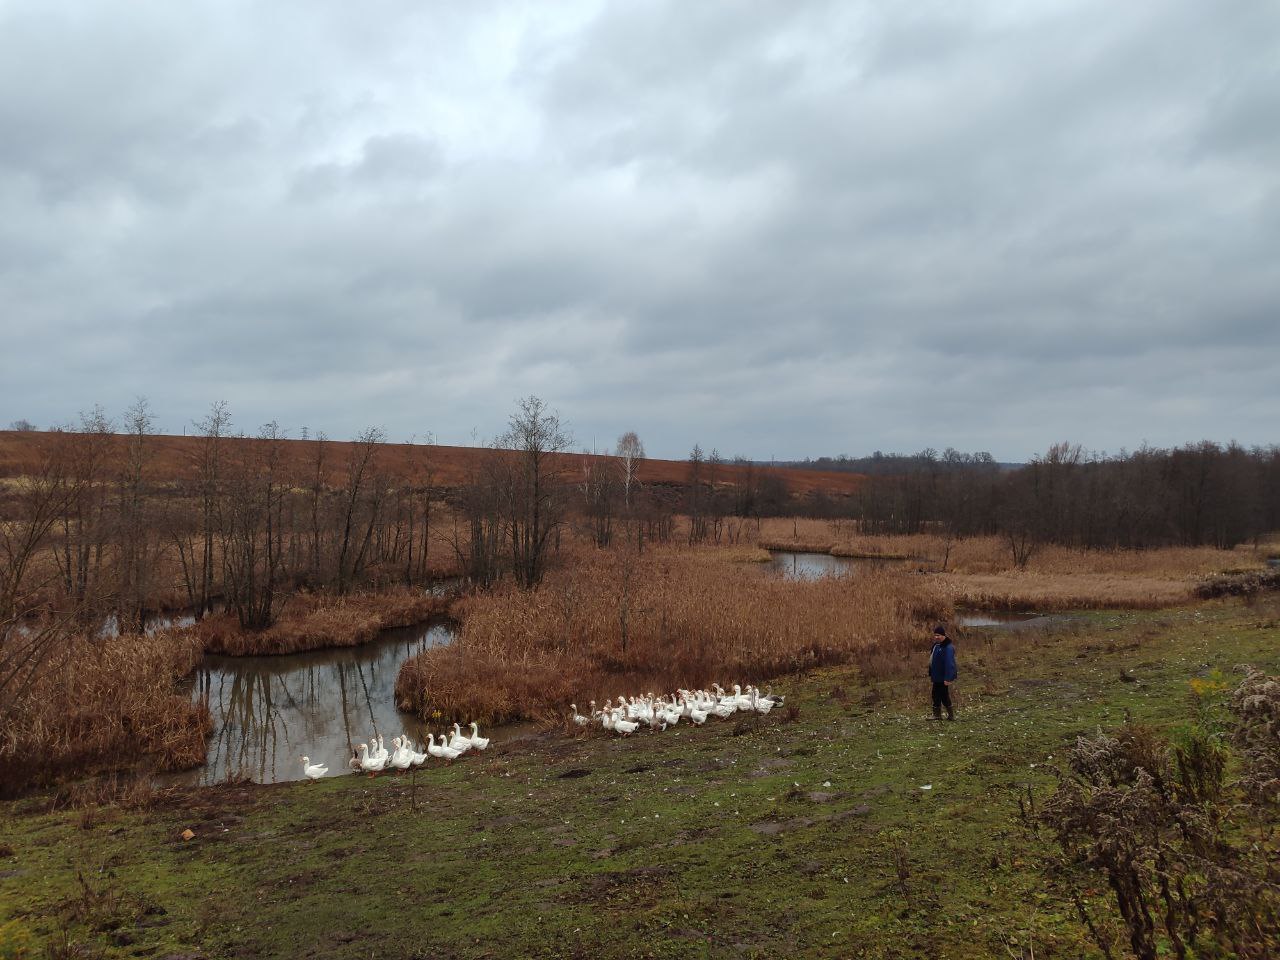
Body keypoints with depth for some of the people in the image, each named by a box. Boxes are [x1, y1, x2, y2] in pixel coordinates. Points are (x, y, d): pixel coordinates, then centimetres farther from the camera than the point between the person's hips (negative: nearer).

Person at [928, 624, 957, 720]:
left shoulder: (948, 648, -21)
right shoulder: (936, 645, 10)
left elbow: (949, 664, -25)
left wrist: (947, 678, -28)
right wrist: (930, 674, 18)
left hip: (943, 678, -10)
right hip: (937, 677, 10)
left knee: (944, 696, -1)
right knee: (936, 695, 12)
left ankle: (951, 715, 10)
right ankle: (937, 715, 19)